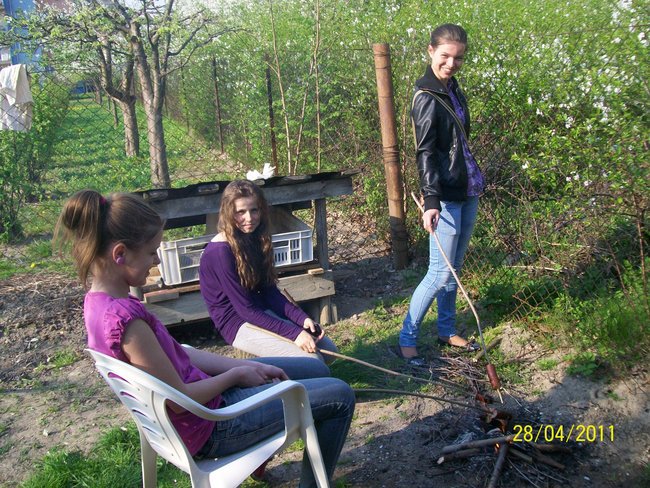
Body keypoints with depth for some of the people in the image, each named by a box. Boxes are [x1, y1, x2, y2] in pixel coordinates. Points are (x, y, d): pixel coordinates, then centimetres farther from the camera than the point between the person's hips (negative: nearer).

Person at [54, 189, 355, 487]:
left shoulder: (99, 301, -1)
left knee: (316, 369, 19)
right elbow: (181, 399, -25)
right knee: (339, 396, 0)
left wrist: (248, 366, 0)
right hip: (207, 426, -9)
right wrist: (237, 374, -8)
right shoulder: (125, 317, -32)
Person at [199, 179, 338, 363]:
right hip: (237, 323, -8)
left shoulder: (254, 238, 4)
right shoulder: (220, 252, -21)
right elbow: (245, 309, -21)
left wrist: (302, 318, -9)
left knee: (328, 349, 1)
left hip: (262, 311, 8)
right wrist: (293, 333, -24)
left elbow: (269, 290, 5)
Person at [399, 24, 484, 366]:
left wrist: (474, 179, 18)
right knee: (441, 272, -7)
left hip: (468, 191, 8)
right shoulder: (426, 98, -14)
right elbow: (425, 153, -22)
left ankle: (447, 331, 27)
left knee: (454, 268, 14)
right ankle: (407, 338, 5)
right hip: (446, 196, -8)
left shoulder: (452, 89, 12)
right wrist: (430, 201, -31)